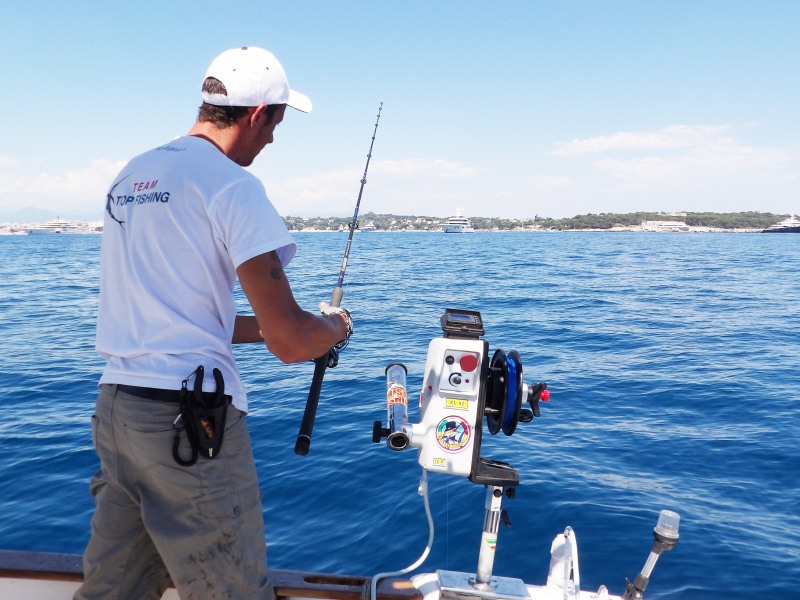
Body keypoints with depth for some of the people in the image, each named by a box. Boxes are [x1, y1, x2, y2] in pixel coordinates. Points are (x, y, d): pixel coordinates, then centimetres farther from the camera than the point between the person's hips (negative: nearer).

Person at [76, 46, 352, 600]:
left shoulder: (129, 176, 15)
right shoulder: (232, 184, -10)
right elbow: (289, 343, -15)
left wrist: (264, 327, 22)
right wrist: (336, 326, 7)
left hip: (114, 407, 8)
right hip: (189, 417, -8)